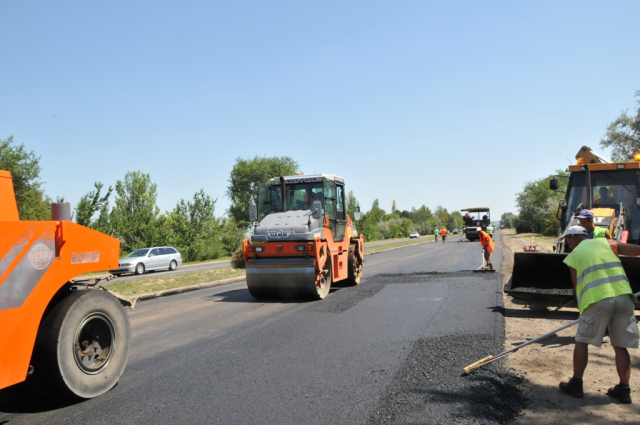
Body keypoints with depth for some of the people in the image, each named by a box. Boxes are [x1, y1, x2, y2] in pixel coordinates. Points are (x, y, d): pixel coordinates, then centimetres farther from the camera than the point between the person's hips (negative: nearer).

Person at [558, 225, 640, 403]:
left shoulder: (573, 255, 11)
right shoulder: (607, 243, 15)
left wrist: (582, 308, 22)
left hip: (597, 298, -3)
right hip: (624, 297, 3)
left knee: (582, 341, 10)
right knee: (620, 346, 13)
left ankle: (576, 385, 15)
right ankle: (623, 390, 16)